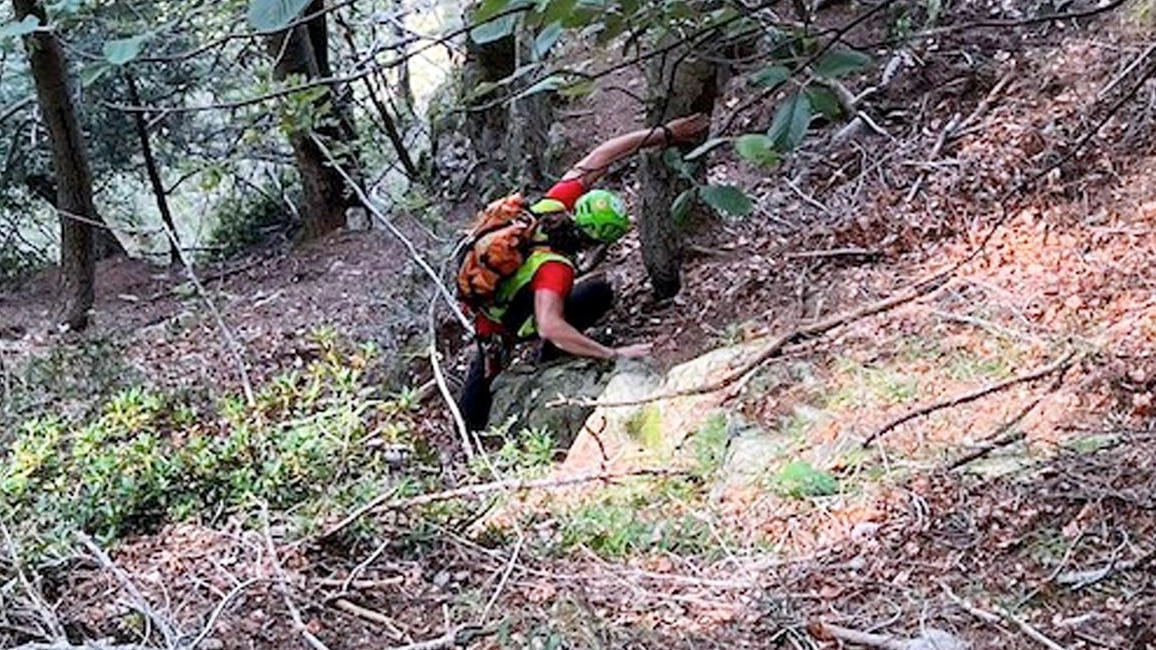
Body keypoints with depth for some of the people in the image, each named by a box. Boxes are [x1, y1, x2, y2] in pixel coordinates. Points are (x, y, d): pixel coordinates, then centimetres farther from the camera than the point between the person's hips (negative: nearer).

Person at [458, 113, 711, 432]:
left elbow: (598, 157, -15)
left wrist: (664, 133, -15)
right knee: (600, 292, -6)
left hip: (480, 302, 6)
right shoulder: (555, 268, -39)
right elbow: (549, 327, -49)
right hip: (505, 329, -6)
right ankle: (551, 356, 5)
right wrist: (613, 354, -46)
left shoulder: (553, 206, -22)